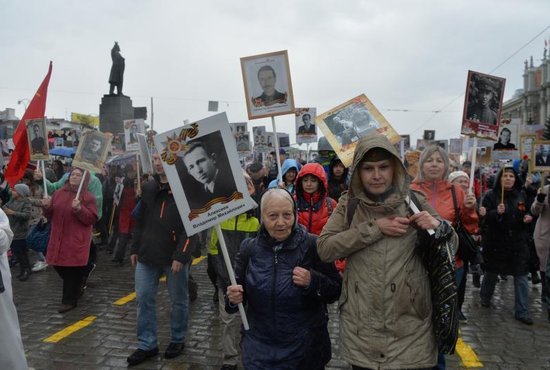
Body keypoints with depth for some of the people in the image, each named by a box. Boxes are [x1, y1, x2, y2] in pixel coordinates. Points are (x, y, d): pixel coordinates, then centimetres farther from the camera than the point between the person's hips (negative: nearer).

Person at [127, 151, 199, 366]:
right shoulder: (148, 188, 9)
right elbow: (140, 222, 15)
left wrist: (181, 256, -20)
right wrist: (135, 249, 12)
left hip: (174, 256, -5)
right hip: (147, 255, 5)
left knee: (179, 301, 10)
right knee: (144, 299, 9)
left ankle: (178, 340, 29)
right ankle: (147, 344, 22)